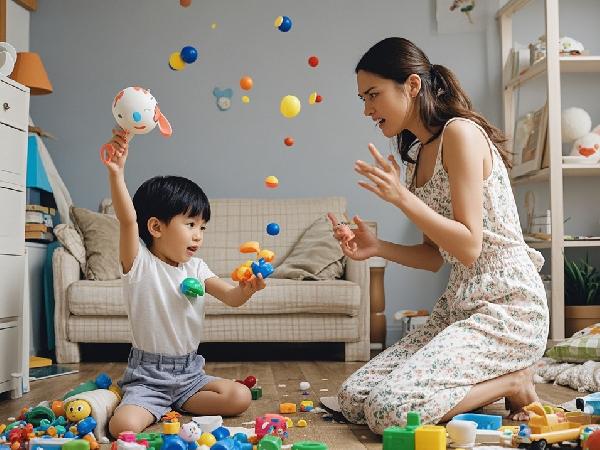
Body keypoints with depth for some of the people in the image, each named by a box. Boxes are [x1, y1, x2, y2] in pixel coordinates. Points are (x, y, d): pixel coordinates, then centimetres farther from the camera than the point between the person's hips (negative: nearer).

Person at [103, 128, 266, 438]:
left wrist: (247, 288, -25)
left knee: (241, 397, -15)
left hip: (190, 373, 5)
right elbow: (128, 220, -27)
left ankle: (173, 405, 4)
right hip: (147, 377, -5)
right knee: (123, 427, -29)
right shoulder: (139, 264, -10)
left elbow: (231, 297, 0)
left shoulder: (195, 268, 7)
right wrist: (116, 173, -42)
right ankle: (164, 407, 4)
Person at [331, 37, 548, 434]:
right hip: (459, 307, 9)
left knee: (391, 409, -22)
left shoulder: (460, 132, -13)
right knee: (353, 398, -1)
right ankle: (484, 385, 10)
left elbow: (468, 247, -19)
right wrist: (377, 248, -1)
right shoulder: (418, 155, 14)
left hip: (506, 308, -9)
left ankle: (513, 382, -1)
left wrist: (402, 197, -21)